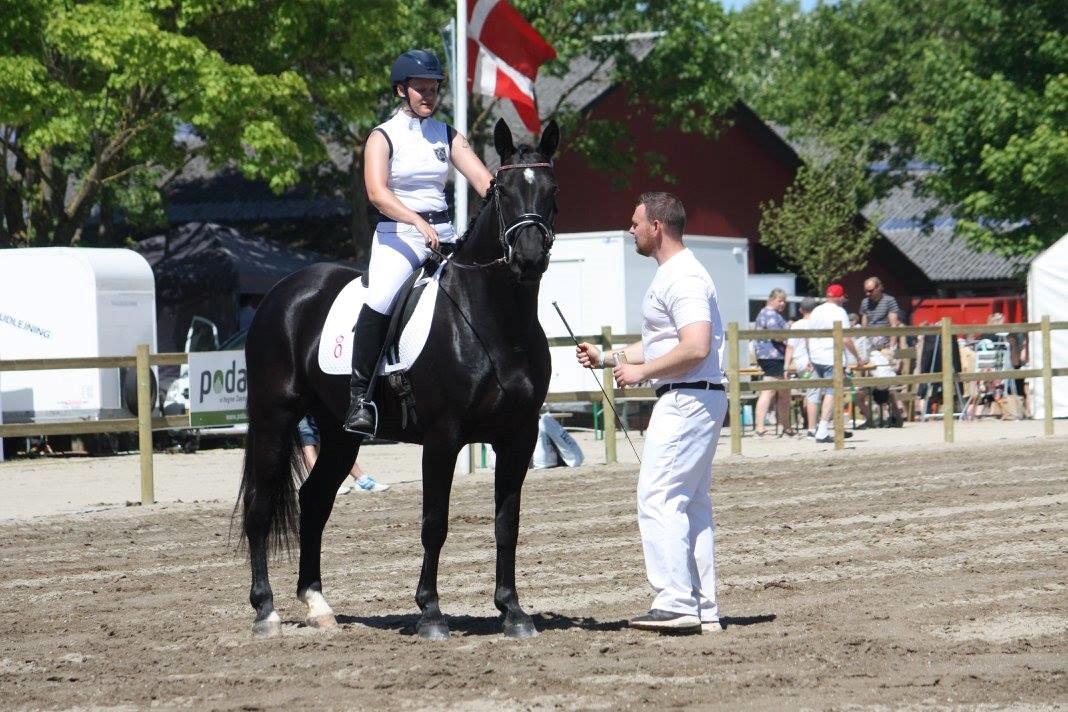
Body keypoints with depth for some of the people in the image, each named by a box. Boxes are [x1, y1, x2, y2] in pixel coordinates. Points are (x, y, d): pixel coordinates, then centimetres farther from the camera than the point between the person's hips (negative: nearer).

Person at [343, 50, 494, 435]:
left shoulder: (447, 136, 13)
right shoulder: (383, 137, 0)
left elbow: (482, 179, 3)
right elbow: (377, 192, -15)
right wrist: (419, 224, -29)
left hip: (443, 234, 5)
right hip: (397, 234, -5)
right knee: (381, 299, -30)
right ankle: (359, 395, -26)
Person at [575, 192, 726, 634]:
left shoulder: (683, 278, -16)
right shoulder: (673, 274, 19)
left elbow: (696, 348, -26)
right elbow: (661, 344, 29)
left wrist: (641, 371, -17)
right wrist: (607, 359, 22)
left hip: (686, 399, -11)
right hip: (690, 401, 11)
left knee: (658, 498, -12)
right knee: (692, 504, 11)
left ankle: (675, 602, -16)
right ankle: (703, 608, 13)